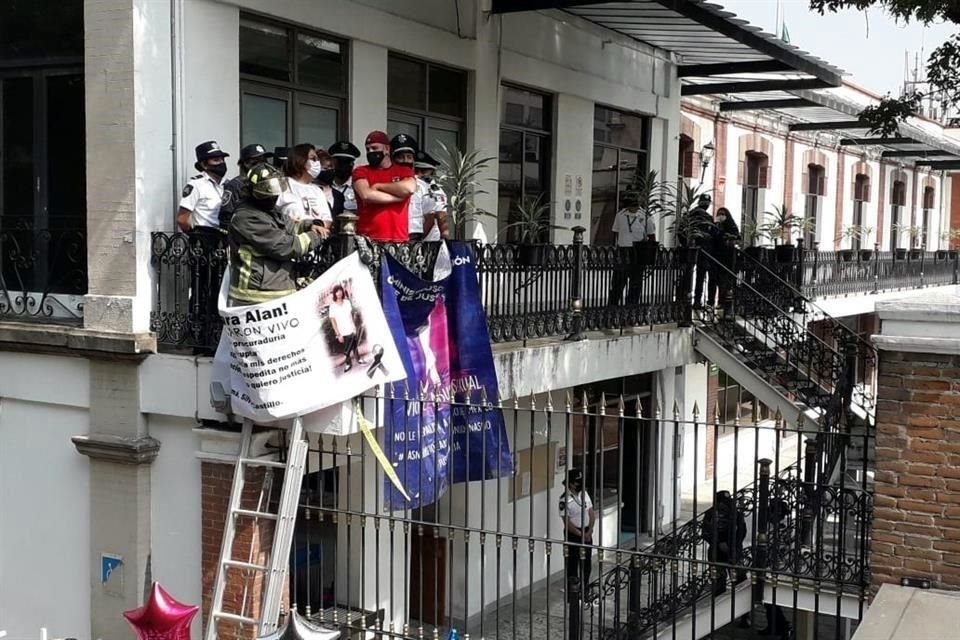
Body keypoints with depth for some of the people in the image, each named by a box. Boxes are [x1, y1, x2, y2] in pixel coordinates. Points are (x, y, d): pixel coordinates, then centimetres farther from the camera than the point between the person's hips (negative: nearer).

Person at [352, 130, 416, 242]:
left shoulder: (404, 171, 12)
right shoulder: (361, 172, 10)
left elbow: (409, 188, -10)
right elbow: (366, 195, -10)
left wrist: (378, 186, -2)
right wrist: (397, 197, -3)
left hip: (399, 239, 1)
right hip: (368, 239, -1)